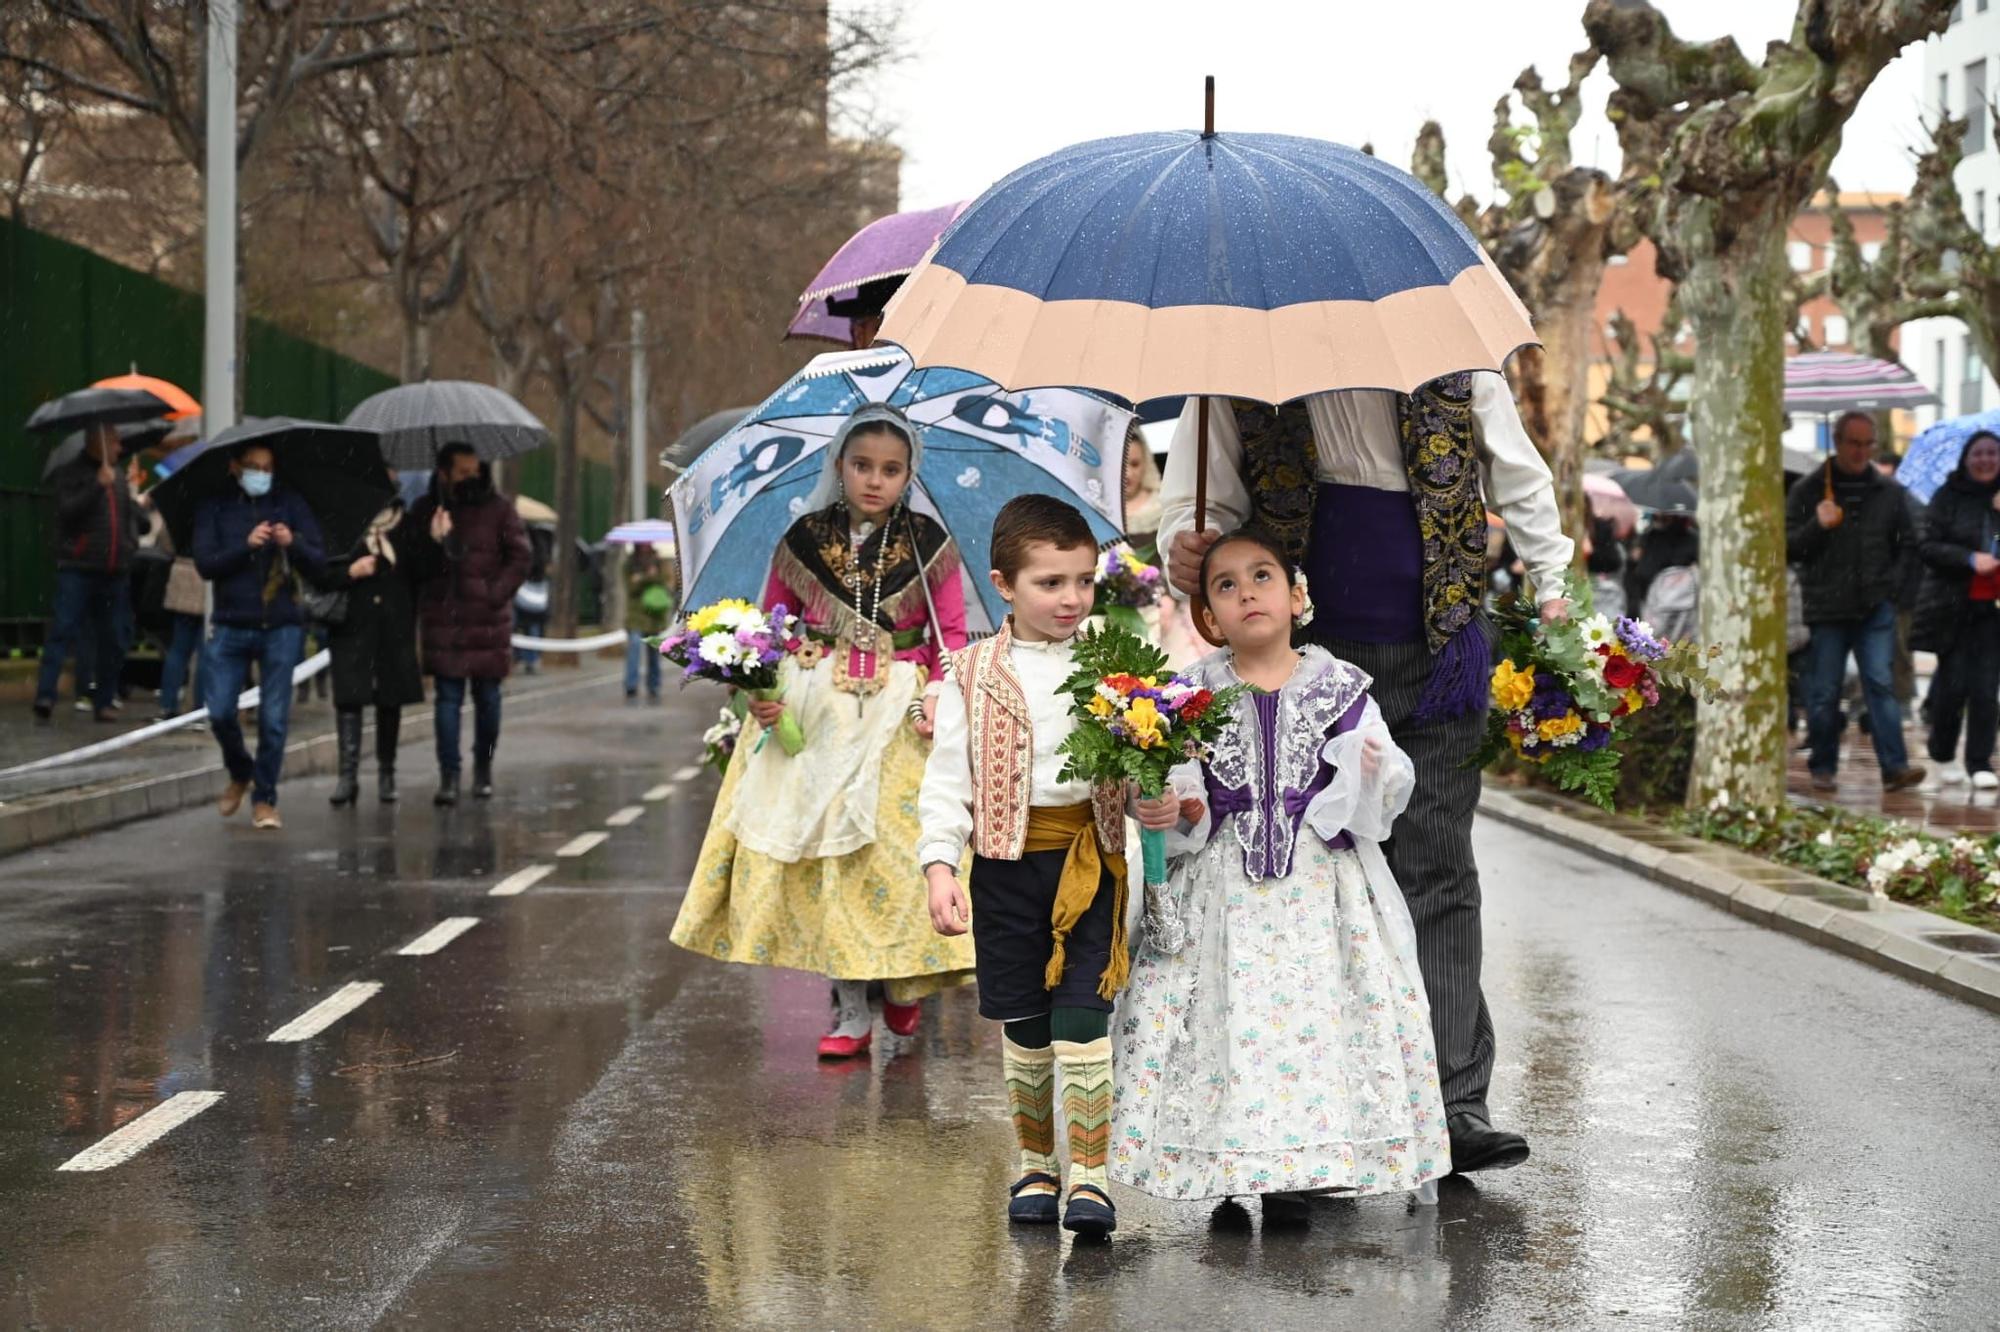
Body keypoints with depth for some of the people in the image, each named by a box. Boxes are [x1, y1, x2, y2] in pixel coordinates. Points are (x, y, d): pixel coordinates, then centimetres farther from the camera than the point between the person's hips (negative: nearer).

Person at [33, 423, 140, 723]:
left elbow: (131, 513, 27)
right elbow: (67, 510, -15)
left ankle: (104, 701, 12)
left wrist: (131, 543, 11)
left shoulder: (119, 476, 17)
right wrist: (98, 485, -22)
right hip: (77, 569, -6)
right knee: (62, 631, -13)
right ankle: (45, 696, -19)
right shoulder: (70, 474, -1)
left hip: (115, 571, 6)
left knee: (113, 639, 5)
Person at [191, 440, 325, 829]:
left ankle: (264, 800, 11)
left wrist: (293, 543, -21)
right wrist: (246, 545, -20)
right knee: (220, 713, -2)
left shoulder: (290, 504, 5)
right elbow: (205, 564, -6)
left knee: (274, 719, -1)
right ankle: (240, 774, 26)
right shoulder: (214, 508, 4)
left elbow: (316, 563, -1)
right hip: (230, 626, 0)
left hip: (281, 628, 0)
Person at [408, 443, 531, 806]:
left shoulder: (499, 508, 2)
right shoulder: (425, 511, 6)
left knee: (487, 698, 6)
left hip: (488, 620, 0)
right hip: (443, 621, 0)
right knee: (448, 698, -2)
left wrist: (495, 595, -9)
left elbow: (519, 558, 1)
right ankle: (448, 776, -2)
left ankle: (483, 770, 21)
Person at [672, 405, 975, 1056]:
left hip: (899, 714, -1)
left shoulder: (928, 544, 2)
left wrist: (939, 692, -12)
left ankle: (902, 981, 15)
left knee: (898, 847, -10)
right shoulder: (803, 540, 5)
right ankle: (852, 1010, 3)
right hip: (812, 711, 1)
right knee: (824, 846, -4)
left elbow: (951, 634, 5)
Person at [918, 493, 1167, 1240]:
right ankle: (1036, 1167, 24)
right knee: (1023, 1024, 9)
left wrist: (1160, 804, -14)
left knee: (1080, 1016, -9)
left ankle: (1090, 1175, -4)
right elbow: (948, 778, 1)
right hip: (1008, 863, 1)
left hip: (1090, 860, 0)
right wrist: (940, 865, -9)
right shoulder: (975, 675, 1)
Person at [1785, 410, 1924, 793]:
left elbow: (1907, 543, 20)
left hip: (1875, 607, 1)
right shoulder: (1809, 490, 3)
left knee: (1881, 684, -8)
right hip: (1825, 608, -1)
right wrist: (1818, 526, -16)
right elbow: (1787, 546, 1)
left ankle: (1895, 766, -13)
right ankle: (1822, 767, 13)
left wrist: (1892, 581, 6)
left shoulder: (1888, 492, 10)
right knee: (1824, 692, 3)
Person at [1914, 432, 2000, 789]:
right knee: (1953, 684, 0)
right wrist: (1970, 559, -18)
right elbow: (1930, 548, -4)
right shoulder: (1948, 498, 2)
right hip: (1954, 607, -2)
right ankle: (1942, 755, 18)